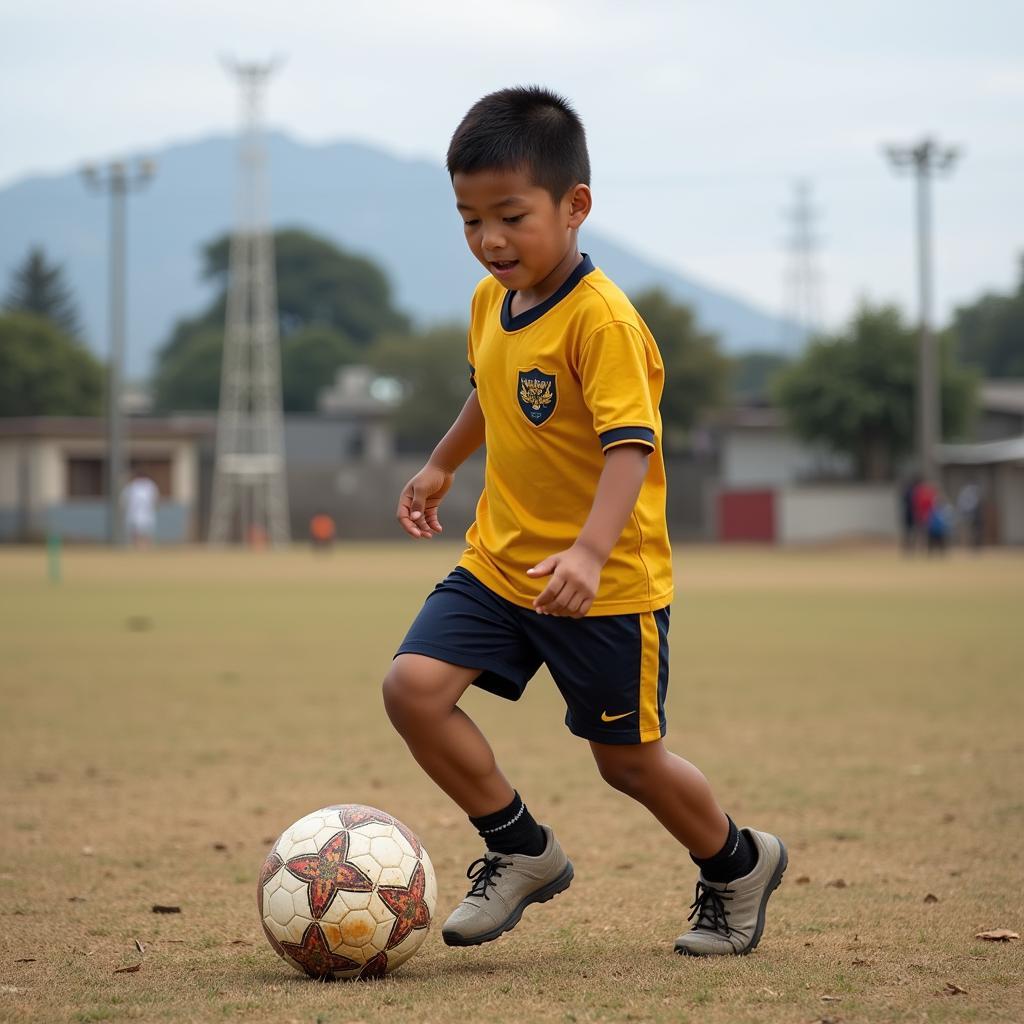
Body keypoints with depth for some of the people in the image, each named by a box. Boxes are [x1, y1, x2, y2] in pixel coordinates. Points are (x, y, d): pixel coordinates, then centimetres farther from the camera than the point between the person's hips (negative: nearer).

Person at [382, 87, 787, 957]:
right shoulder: (490, 302, 4)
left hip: (606, 583, -7)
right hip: (500, 561, 7)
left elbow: (630, 446, -28)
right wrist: (442, 465, 37)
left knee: (628, 758, 5)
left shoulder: (601, 319, -21)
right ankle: (522, 851, 6)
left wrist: (590, 551, -41)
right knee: (414, 687, -12)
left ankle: (739, 865, 34)